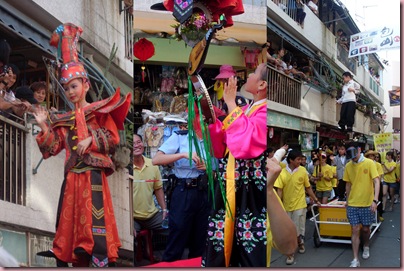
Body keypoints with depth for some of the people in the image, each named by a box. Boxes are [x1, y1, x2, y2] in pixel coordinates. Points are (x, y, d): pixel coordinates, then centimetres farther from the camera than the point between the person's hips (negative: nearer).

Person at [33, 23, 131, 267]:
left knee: (95, 221, -12)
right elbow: (52, 148, 12)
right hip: (72, 176, 6)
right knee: (70, 219, 7)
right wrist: (45, 127, 1)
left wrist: (91, 139, -16)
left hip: (93, 174, -6)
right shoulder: (64, 120, 17)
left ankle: (101, 261, -8)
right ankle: (76, 260, 16)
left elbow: (113, 138, -4)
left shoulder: (99, 110, 3)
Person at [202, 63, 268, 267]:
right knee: (222, 245, 16)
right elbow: (221, 149, 16)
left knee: (251, 256, 3)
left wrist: (231, 103, -19)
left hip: (251, 197, -8)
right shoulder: (246, 110, 14)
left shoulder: (264, 112, -14)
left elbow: (245, 144, -31)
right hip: (230, 192, 9)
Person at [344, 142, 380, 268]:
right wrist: (347, 200, 14)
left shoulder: (369, 163, -10)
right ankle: (355, 259, 4)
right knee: (355, 230, 0)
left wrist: (375, 200, -25)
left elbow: (376, 182, -15)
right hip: (352, 204, 2)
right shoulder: (348, 166, 0)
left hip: (367, 204, -2)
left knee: (365, 229, 13)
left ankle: (366, 247, 43)